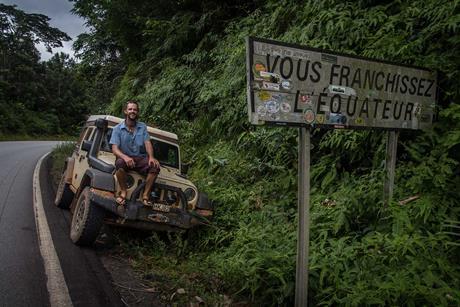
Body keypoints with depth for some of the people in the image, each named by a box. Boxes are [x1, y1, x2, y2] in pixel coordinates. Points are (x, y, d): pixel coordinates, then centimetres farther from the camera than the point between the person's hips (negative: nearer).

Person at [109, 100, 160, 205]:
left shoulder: (142, 127, 9)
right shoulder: (117, 129, 1)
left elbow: (147, 143, -1)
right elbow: (114, 149, -9)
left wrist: (151, 157, -22)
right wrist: (125, 157, -31)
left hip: (140, 158, 2)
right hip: (124, 158, -2)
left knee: (155, 166, -27)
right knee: (120, 162, -37)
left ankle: (145, 195, -18)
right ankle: (123, 192, -20)